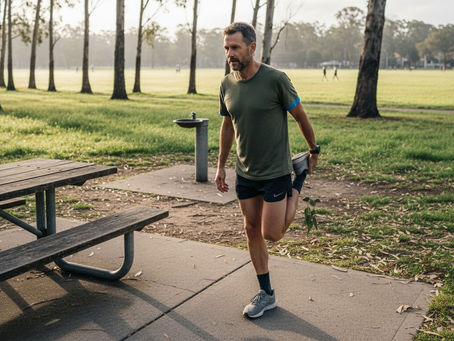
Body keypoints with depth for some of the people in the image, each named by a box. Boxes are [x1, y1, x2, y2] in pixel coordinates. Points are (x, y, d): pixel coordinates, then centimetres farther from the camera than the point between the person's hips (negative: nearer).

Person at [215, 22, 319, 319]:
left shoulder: (276, 80, -18)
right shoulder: (227, 85, -1)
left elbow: (300, 116, -5)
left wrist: (315, 151, 6)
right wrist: (221, 167, 14)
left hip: (275, 171, -5)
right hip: (245, 172, 5)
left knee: (272, 234, -2)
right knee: (252, 230, 9)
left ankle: (300, 175, 21)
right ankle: (266, 294, 24)